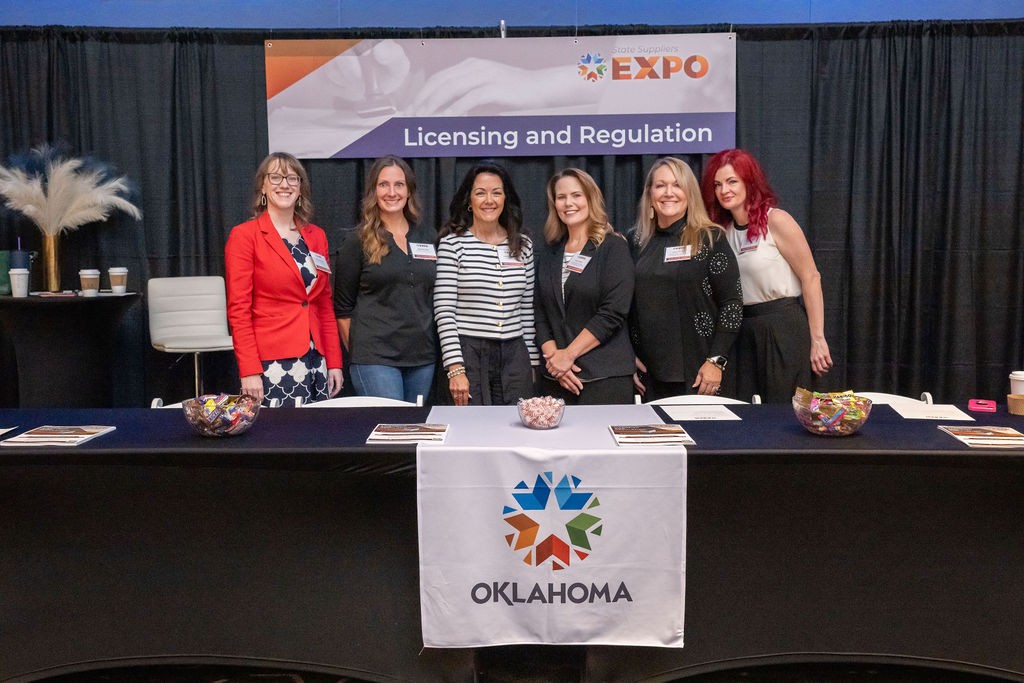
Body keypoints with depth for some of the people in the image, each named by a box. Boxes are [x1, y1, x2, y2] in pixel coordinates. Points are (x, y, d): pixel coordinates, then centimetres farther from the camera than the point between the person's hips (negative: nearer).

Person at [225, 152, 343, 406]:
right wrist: (249, 370, -14)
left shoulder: (316, 236, 12)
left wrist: (334, 362, 9)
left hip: (316, 361, 5)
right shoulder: (244, 235, -4)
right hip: (270, 363, -5)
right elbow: (238, 308, -8)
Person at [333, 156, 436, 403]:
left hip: (423, 356, 5)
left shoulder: (429, 238, 10)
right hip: (375, 358, -4)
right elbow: (343, 308, 1)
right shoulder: (358, 242, -1)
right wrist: (357, 353, 0)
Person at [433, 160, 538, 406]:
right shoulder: (453, 243, -3)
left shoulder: (523, 245, 9)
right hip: (469, 354, -3)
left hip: (514, 355, 4)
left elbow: (527, 310, 14)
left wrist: (532, 362, 12)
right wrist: (455, 369, -13)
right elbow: (444, 310, -7)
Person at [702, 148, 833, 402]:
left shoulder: (776, 220, -9)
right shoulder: (724, 230, 9)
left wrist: (817, 339, -14)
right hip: (745, 331, 6)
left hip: (783, 326, -6)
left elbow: (811, 278, -11)